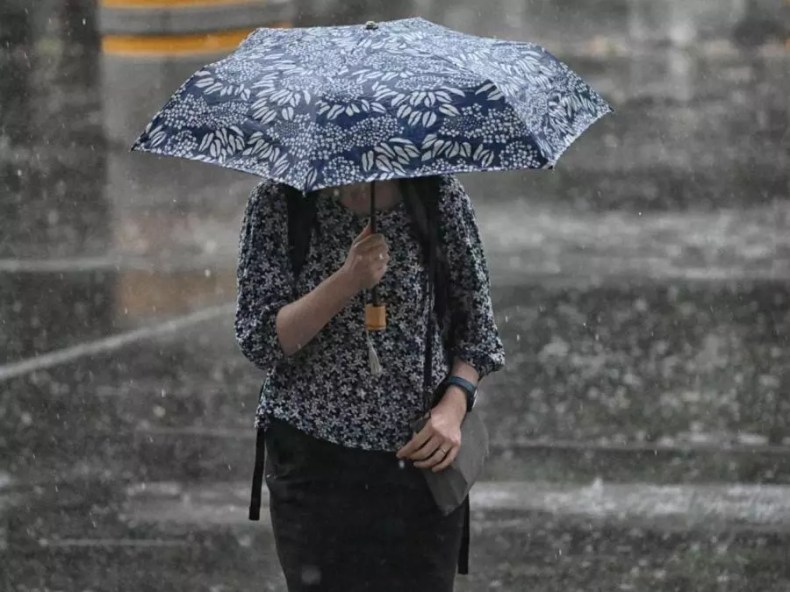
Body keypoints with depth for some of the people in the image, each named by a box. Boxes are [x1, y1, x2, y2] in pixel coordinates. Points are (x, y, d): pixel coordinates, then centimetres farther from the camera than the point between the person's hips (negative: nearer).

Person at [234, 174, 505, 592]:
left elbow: (476, 327, 10)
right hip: (313, 462, -1)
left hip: (423, 453, 1)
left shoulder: (442, 198, 0)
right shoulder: (276, 204, -3)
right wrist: (347, 281, -22)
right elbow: (260, 341, -9)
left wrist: (454, 405, -8)